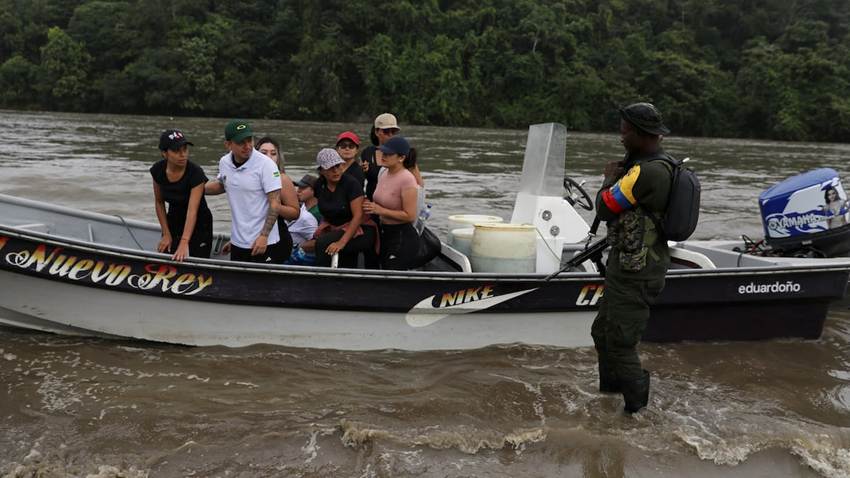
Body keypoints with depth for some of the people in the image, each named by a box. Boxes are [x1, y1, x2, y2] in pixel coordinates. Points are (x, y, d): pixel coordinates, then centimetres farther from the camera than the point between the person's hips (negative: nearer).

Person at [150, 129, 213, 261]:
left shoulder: (196, 173, -27)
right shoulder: (157, 170, -13)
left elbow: (192, 210, -35)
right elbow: (159, 202, 2)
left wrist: (184, 243, -45)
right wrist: (166, 234, -2)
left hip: (199, 226, -4)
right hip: (173, 222, 4)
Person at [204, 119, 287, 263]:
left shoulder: (266, 164, -16)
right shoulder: (224, 162, 2)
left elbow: (275, 204, -16)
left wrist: (264, 236, -20)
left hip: (264, 243, -6)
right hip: (237, 242, 6)